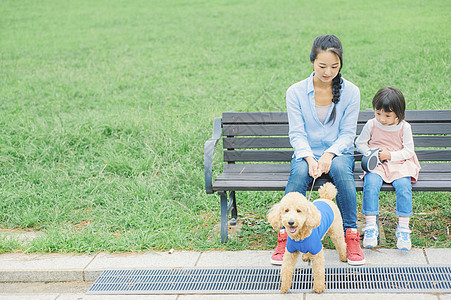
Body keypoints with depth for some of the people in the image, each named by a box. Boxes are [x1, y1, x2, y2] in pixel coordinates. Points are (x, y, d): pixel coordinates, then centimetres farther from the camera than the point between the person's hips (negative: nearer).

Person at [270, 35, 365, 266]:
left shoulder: (351, 92, -2)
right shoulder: (296, 92, -3)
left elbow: (347, 133, -3)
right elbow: (296, 133, -5)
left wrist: (329, 155, -21)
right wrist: (309, 158, -23)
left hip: (339, 152, 0)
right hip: (306, 152, 0)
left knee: (341, 169, -35)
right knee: (299, 172, -34)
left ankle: (351, 236, -27)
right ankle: (285, 236, -28)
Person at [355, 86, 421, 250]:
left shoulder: (404, 127, -1)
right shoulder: (371, 124, 2)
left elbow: (408, 150, 0)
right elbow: (360, 143, 12)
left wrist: (389, 155, -14)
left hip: (399, 164, 0)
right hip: (376, 165, 0)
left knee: (404, 186, -30)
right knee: (371, 183, -31)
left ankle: (403, 228, -21)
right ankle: (370, 226, -27)